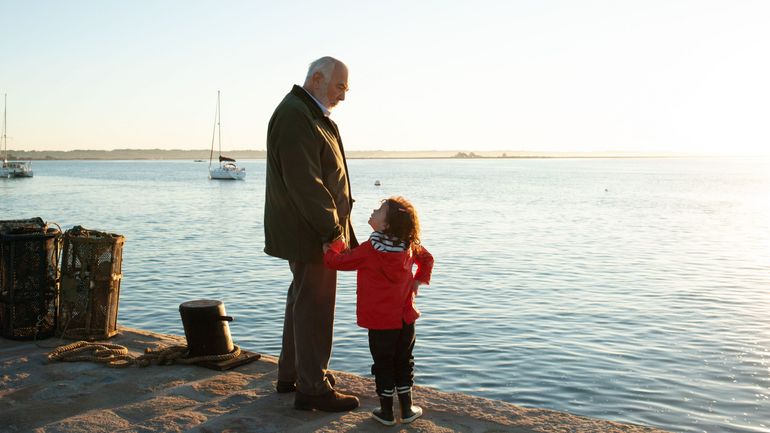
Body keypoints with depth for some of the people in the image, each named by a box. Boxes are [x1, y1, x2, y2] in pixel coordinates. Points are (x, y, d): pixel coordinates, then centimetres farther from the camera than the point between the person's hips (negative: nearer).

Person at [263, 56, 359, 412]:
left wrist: (336, 226, 17)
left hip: (308, 232, 11)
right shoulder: (295, 116, -17)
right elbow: (305, 185, -24)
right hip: (311, 235, -11)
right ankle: (312, 388, 7)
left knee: (302, 301, 18)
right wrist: (333, 230, -21)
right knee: (315, 308, -3)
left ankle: (291, 375, 31)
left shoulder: (311, 115, 17)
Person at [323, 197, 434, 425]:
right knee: (404, 363, 17)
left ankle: (386, 412, 18)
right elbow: (427, 259, 17)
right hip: (406, 318, 5)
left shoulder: (369, 251, -17)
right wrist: (417, 281, 18)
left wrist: (328, 247, 8)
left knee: (383, 365, 8)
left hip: (380, 322, -5)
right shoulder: (410, 246, 0)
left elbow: (336, 261, -10)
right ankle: (407, 409, 24)